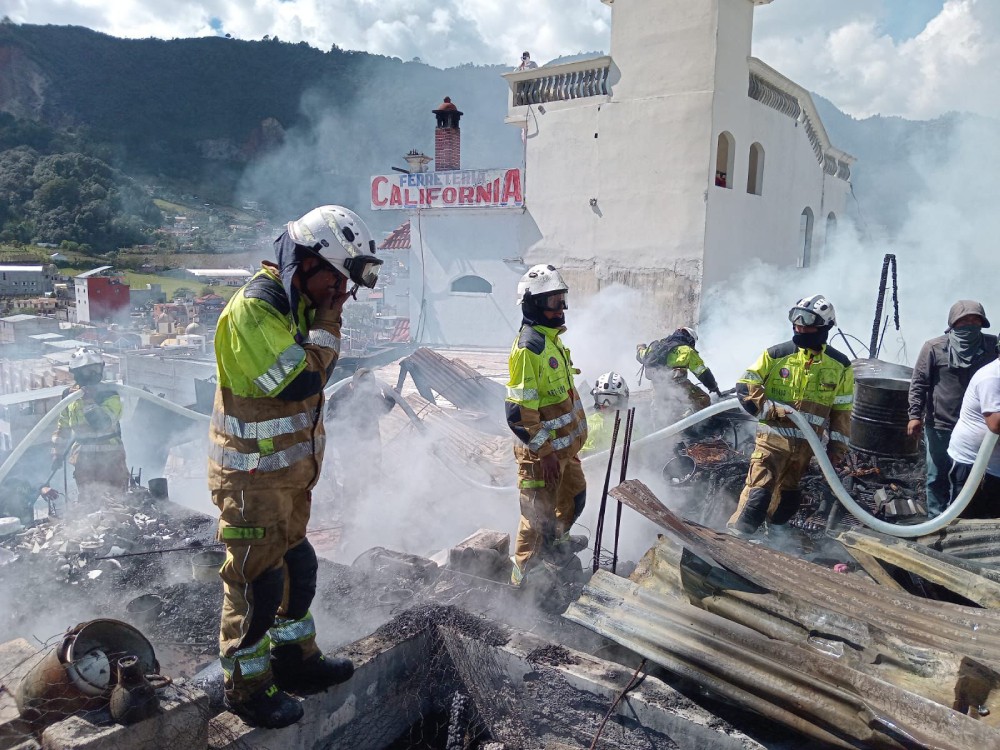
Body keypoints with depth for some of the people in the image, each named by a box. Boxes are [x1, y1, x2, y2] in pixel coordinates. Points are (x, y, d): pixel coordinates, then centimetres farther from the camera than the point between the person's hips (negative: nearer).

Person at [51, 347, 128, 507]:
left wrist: (88, 403, -30)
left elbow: (104, 423, -24)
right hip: (83, 457, 4)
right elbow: (63, 427, 16)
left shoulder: (109, 394, -10)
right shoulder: (69, 395, 5)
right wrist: (58, 453, 15)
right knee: (86, 499, 12)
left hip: (109, 457, -4)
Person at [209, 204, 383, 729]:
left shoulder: (297, 302, 7)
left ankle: (296, 658, 39)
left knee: (297, 564, 20)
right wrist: (327, 318, -21)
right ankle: (247, 686, 22)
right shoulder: (254, 308, -22)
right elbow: (299, 381, -29)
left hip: (290, 469, 10)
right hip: (253, 476, -10)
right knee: (256, 578, 3)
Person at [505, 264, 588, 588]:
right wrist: (544, 451, -22)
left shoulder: (551, 339, 8)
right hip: (541, 452, -9)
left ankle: (556, 543, 51)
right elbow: (519, 412, -26)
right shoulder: (529, 346, -24)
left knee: (574, 497, 27)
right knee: (539, 517, 5)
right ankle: (523, 579, 25)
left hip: (565, 445, 10)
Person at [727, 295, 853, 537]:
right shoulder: (776, 354, -5)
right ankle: (735, 535, -12)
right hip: (773, 437, -3)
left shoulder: (840, 365, 3)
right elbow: (744, 387, -5)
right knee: (758, 489, -13)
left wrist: (837, 445, 7)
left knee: (788, 494, 18)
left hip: (806, 444, 3)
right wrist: (770, 408, -18)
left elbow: (842, 410, 9)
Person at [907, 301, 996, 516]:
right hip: (940, 425, -2)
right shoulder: (934, 347, -6)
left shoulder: (992, 346, 0)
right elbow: (919, 383, -5)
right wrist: (915, 415, -11)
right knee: (938, 477, 9)